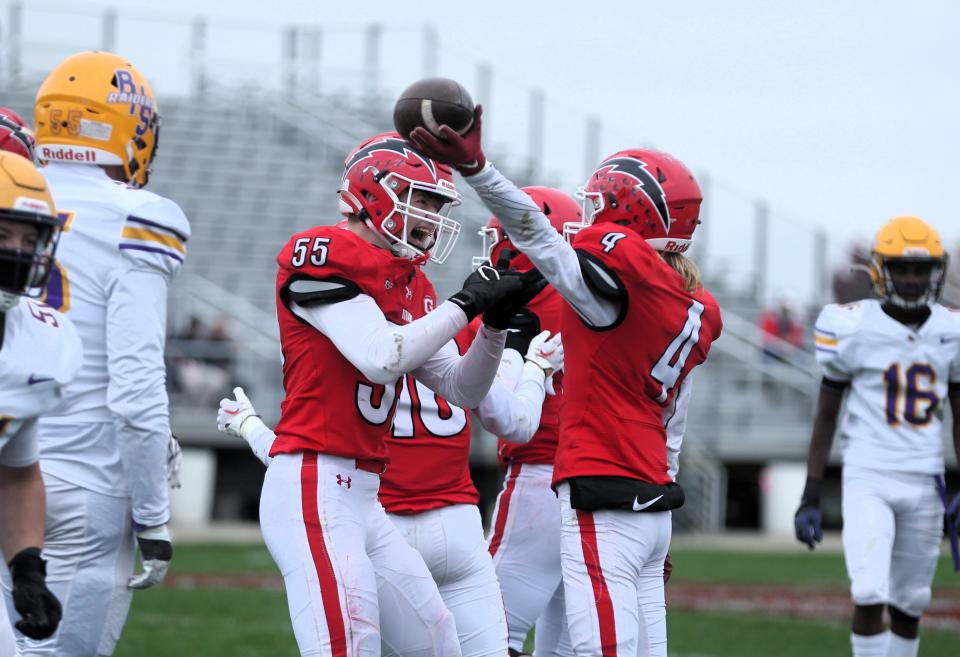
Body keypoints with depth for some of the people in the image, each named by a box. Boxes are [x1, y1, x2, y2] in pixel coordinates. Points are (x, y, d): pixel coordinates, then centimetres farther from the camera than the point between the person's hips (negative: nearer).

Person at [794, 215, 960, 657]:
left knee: (908, 605, 11)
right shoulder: (854, 329, -6)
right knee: (870, 595, -16)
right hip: (868, 479, -4)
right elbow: (825, 417, 1)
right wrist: (810, 497, -1)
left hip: (924, 484, 4)